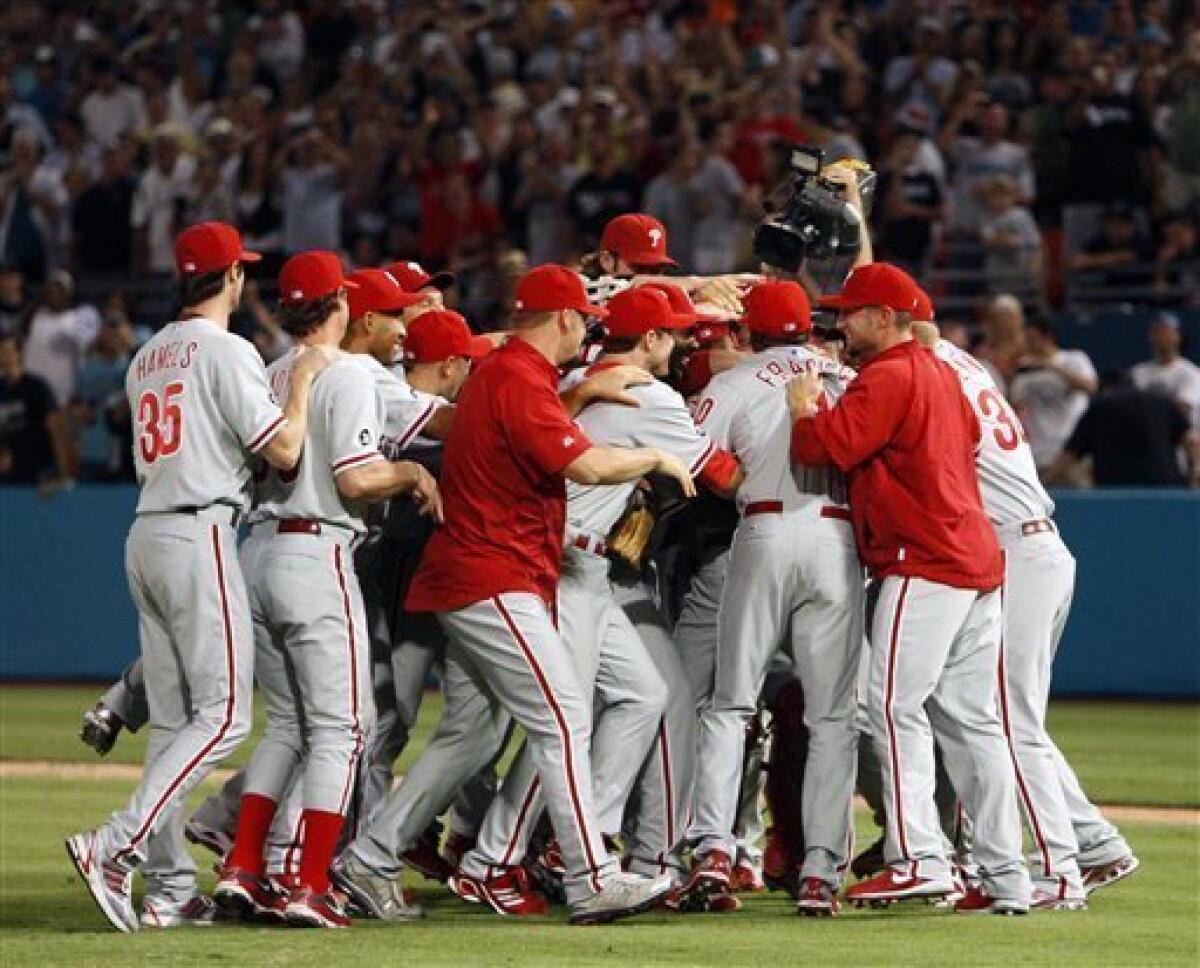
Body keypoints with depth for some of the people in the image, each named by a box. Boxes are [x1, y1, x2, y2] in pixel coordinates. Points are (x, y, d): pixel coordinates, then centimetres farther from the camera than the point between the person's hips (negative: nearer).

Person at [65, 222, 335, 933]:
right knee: (224, 714, -8)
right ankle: (116, 847, -20)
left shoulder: (147, 357, 16)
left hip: (146, 537, 8)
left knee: (173, 720, 9)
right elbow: (284, 452, -12)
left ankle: (170, 888, 5)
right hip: (200, 536, -8)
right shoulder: (228, 352, -8)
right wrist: (303, 380, 0)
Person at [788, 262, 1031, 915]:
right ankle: (1005, 877, 6)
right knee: (973, 719, 9)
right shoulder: (942, 374, 20)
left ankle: (918, 860, -18)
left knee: (897, 707, -9)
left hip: (923, 565, -9)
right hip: (978, 562, 9)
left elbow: (821, 445, -20)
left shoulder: (887, 378, -9)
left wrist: (803, 406, 1)